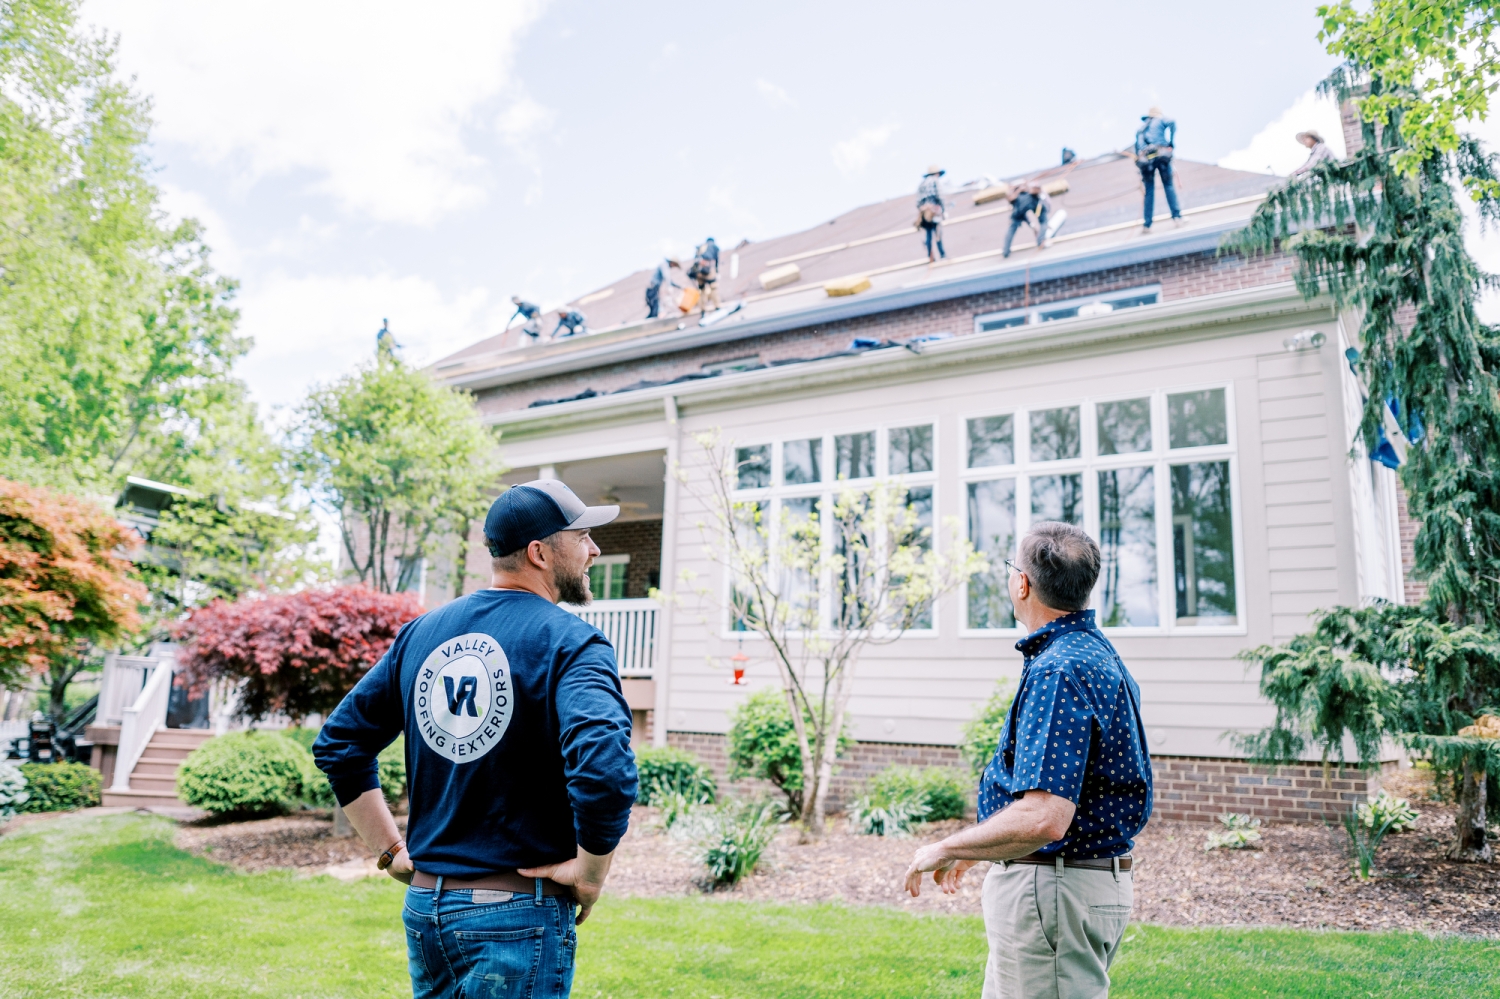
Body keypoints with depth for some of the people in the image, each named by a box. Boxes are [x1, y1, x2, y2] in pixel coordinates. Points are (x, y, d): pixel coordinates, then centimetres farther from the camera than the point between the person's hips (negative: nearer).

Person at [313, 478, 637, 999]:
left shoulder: (421, 632, 5)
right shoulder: (569, 642, -16)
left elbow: (337, 742, 10)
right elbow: (605, 766, -32)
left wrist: (392, 849, 10)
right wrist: (591, 867, -16)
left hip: (424, 905, 6)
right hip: (516, 917, -6)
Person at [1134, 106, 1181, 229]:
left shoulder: (1140, 129, 31)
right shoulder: (1160, 119, 18)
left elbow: (1137, 148, 26)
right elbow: (1172, 123, -5)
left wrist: (1142, 173, 25)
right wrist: (1172, 142, -1)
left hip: (1145, 158, 3)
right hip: (1161, 154, -3)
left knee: (1149, 190, 6)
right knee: (1169, 185, 2)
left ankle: (1148, 223, 0)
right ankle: (1176, 214, -9)